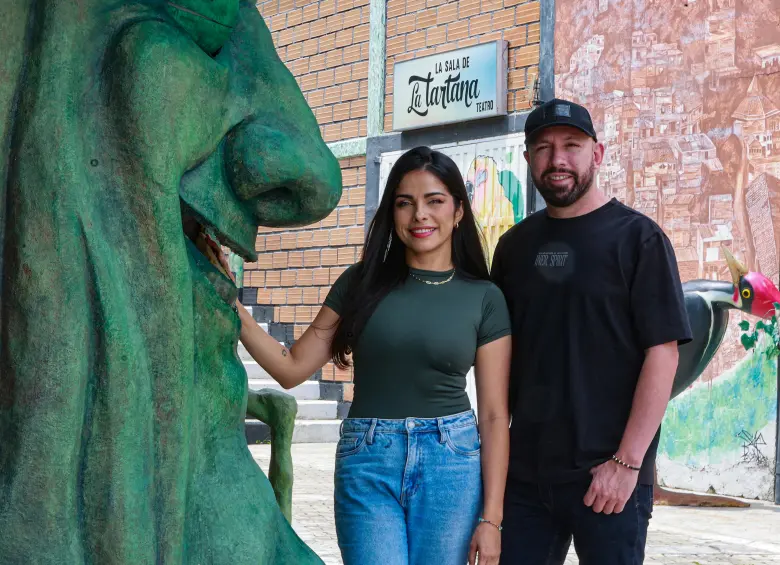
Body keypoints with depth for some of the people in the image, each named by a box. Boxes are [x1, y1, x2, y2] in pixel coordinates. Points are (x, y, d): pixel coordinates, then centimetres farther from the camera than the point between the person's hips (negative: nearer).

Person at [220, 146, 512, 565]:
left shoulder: (485, 298, 3)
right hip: (366, 466, 0)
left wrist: (491, 518, -3)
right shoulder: (362, 282, 5)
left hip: (451, 465, 0)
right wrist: (232, 308, -8)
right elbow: (292, 368, 5)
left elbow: (494, 415, 2)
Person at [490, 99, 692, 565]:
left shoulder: (637, 238, -4)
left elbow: (662, 353, -9)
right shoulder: (516, 245, 10)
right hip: (524, 471, 4)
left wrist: (627, 461, -15)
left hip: (607, 474, -4)